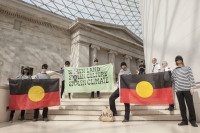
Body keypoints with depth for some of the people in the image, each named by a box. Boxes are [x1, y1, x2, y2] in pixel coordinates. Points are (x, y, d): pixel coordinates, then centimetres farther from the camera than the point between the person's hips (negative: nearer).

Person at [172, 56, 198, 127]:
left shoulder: (187, 68, 9)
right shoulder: (174, 71, 15)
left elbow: (191, 78, 2)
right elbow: (172, 79, 23)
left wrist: (192, 87, -5)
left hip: (187, 89, -2)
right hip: (178, 90, 2)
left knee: (190, 105, 1)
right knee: (182, 106, 5)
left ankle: (192, 120, 16)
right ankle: (184, 120, 14)